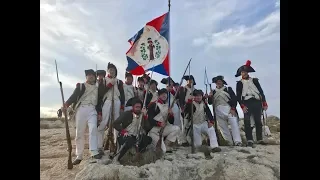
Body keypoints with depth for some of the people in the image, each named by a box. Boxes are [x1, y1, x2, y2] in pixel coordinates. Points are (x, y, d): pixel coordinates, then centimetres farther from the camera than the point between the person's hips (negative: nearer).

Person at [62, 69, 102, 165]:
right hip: (81, 108, -1)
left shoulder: (97, 88, 21)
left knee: (93, 128, -20)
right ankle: (79, 156, 6)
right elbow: (74, 96, 0)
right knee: (79, 132, -1)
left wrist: (99, 113, 7)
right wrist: (67, 104, -19)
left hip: (92, 110, 1)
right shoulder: (80, 85, 15)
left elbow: (99, 101, 19)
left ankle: (94, 152, -25)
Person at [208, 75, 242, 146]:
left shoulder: (228, 89, 13)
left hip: (229, 109, -2)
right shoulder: (213, 92, 20)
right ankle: (230, 142, 10)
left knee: (234, 124, -15)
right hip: (219, 111, 3)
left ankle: (237, 142, -15)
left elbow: (234, 98, 3)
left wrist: (233, 108, -9)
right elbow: (210, 102, 14)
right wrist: (210, 97, -6)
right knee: (223, 127, 2)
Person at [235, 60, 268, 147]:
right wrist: (242, 106, -10)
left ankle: (259, 139, 17)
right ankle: (250, 140, -10)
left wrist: (264, 103, 3)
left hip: (257, 102, 2)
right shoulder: (239, 83, 9)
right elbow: (238, 96, 2)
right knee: (247, 122, -10)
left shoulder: (254, 80, 15)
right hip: (247, 103, -2)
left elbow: (261, 91, 12)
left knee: (258, 121, 6)